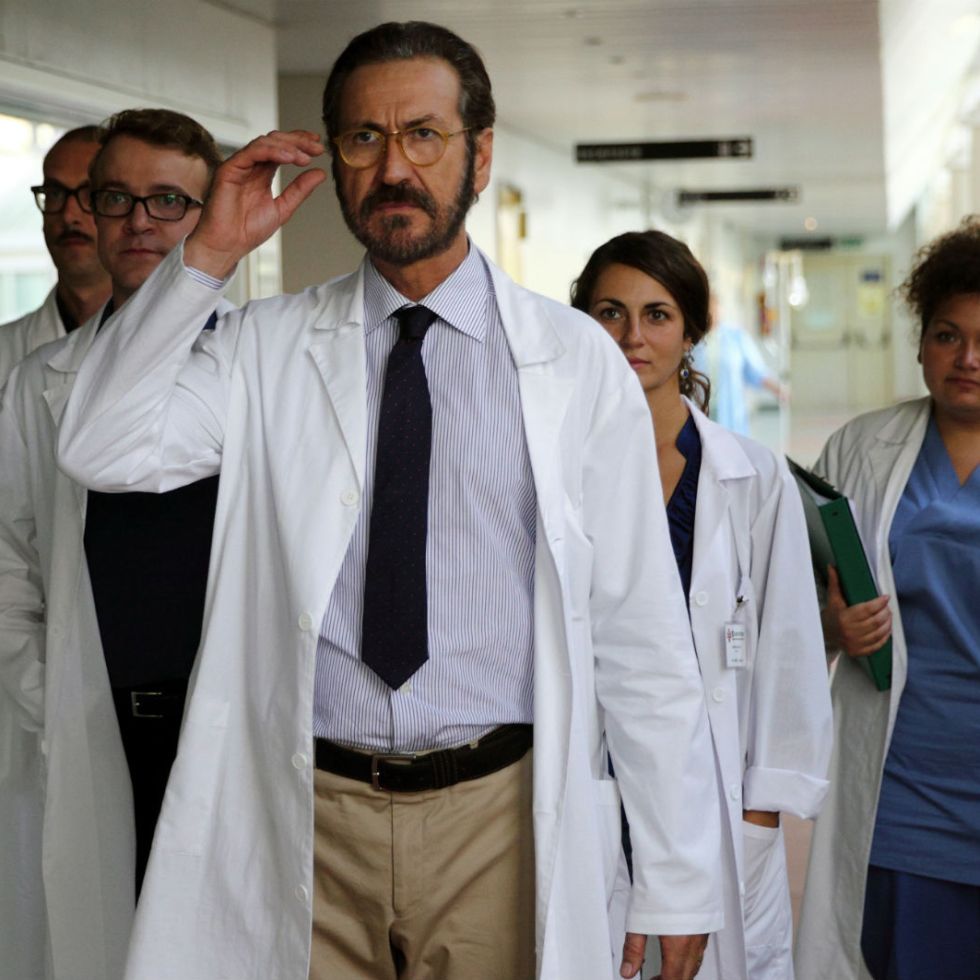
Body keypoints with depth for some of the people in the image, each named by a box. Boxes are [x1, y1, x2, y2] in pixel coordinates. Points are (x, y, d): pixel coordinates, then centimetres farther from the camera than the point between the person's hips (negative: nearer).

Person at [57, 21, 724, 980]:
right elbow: (100, 450, -9)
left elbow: (640, 635, -3)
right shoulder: (268, 346, 4)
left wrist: (676, 887, -3)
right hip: (312, 821, 1)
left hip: (502, 818, -1)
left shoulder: (576, 360, -2)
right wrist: (207, 256, -12)